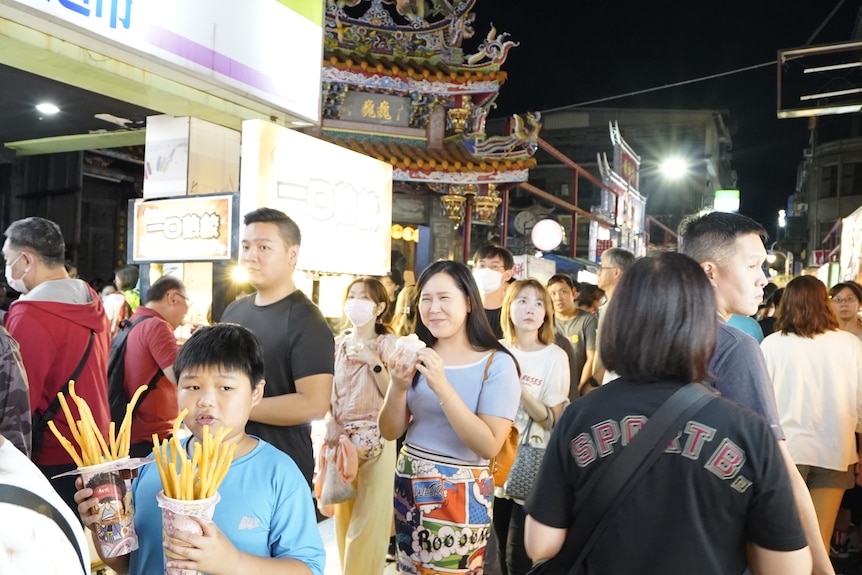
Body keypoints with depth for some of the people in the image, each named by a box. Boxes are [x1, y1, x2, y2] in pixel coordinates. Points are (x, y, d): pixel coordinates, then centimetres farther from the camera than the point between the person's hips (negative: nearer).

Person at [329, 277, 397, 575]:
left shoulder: (387, 343, -4)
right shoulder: (338, 343, 8)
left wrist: (373, 362, -16)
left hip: (375, 438, -4)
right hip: (341, 437, 4)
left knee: (369, 518, -3)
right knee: (343, 513, 13)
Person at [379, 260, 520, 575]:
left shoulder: (496, 363, -14)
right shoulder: (417, 355, 1)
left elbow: (489, 446, -21)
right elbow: (391, 432, 1)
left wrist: (441, 386, -28)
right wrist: (398, 386, -18)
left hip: (461, 494, -4)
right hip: (409, 484, 5)